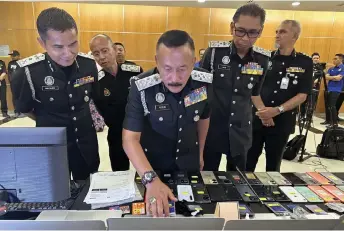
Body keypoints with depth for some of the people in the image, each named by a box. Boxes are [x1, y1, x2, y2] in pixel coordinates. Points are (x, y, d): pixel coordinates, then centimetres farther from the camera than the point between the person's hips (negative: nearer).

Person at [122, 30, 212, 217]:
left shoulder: (204, 83, -17)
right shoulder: (142, 88, -28)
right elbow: (130, 139, -30)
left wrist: (200, 153, 11)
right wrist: (151, 179, -44)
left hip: (189, 164, 3)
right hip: (152, 167, -3)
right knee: (155, 210, 21)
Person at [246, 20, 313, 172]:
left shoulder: (305, 63, 0)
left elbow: (302, 95, -5)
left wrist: (277, 110, -18)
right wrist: (262, 109, -14)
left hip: (282, 122, 0)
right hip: (256, 119, 1)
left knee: (273, 164, 15)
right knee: (249, 161, 8)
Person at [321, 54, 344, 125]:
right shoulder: (331, 69, 13)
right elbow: (326, 77, 0)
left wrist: (331, 77, -4)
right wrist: (335, 77, -13)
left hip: (335, 90, -7)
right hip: (328, 89, 7)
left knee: (332, 106, -10)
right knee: (327, 105, 11)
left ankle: (335, 122, -1)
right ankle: (328, 120, 23)